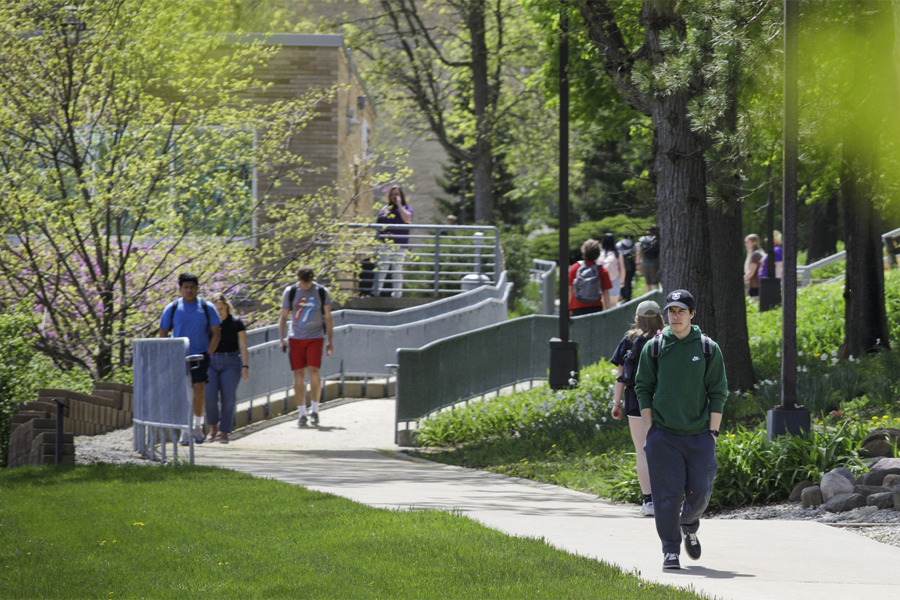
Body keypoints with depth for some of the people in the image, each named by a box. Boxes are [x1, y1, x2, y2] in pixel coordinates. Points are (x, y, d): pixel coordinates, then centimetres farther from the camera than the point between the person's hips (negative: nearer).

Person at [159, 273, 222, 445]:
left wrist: (208, 354, -5)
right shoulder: (172, 309, 4)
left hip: (200, 356, 0)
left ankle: (198, 426, 14)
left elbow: (216, 333, 5)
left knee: (199, 391, -6)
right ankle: (185, 431, 1)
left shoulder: (207, 308, 3)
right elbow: (163, 334, 7)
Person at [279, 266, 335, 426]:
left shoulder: (322, 292, 2)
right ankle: (302, 413, 5)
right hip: (296, 338, 1)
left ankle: (314, 409, 1)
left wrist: (331, 341, 7)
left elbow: (328, 318, 9)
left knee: (314, 371, -14)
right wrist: (282, 340, 0)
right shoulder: (290, 292, 3)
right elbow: (283, 317, 9)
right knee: (299, 375, -2)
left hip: (315, 337, -1)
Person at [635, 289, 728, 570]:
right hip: (662, 434, 0)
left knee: (700, 490, -1)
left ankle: (689, 526, 30)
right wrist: (650, 430, -1)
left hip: (699, 434, 1)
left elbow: (717, 394, 5)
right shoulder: (654, 347, 4)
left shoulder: (708, 349, 3)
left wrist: (712, 433, -2)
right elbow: (643, 389, 7)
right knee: (667, 494, -5)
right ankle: (670, 550, 3)